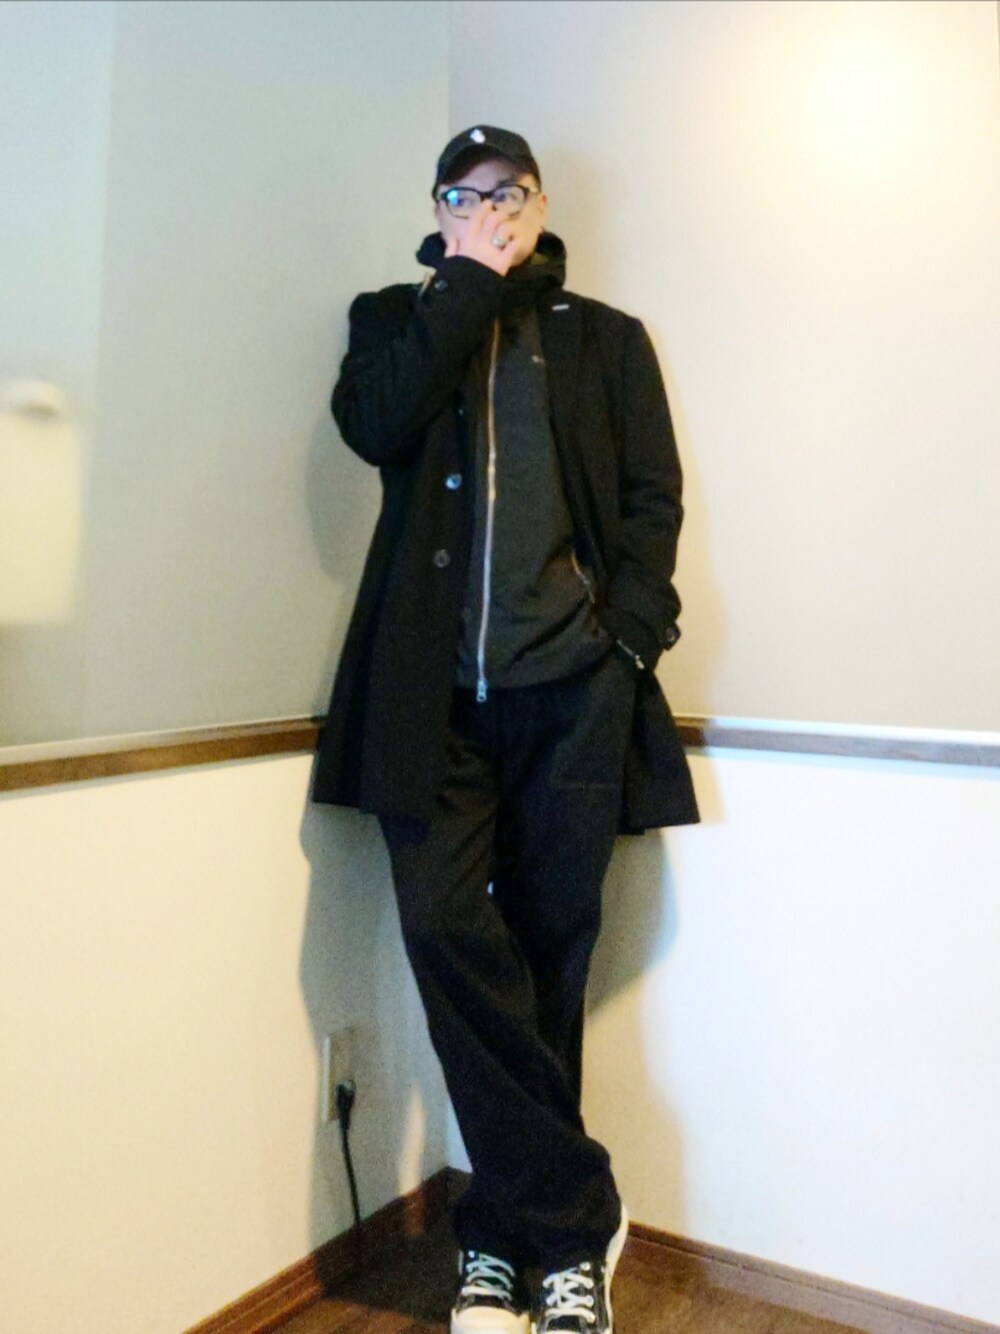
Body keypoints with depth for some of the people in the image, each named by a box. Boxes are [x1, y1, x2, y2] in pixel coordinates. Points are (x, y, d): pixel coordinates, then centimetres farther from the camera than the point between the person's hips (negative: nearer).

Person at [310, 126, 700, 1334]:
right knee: (444, 925, -13)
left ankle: (510, 1232, 18)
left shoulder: (607, 338, 17)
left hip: (571, 688, 0)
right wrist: (470, 284, -1)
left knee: (545, 948, 3)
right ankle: (576, 1213, 2)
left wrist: (625, 630, -8)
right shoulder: (399, 319, 17)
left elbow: (653, 499, 8)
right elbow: (371, 423, -5)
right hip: (435, 690, 1)